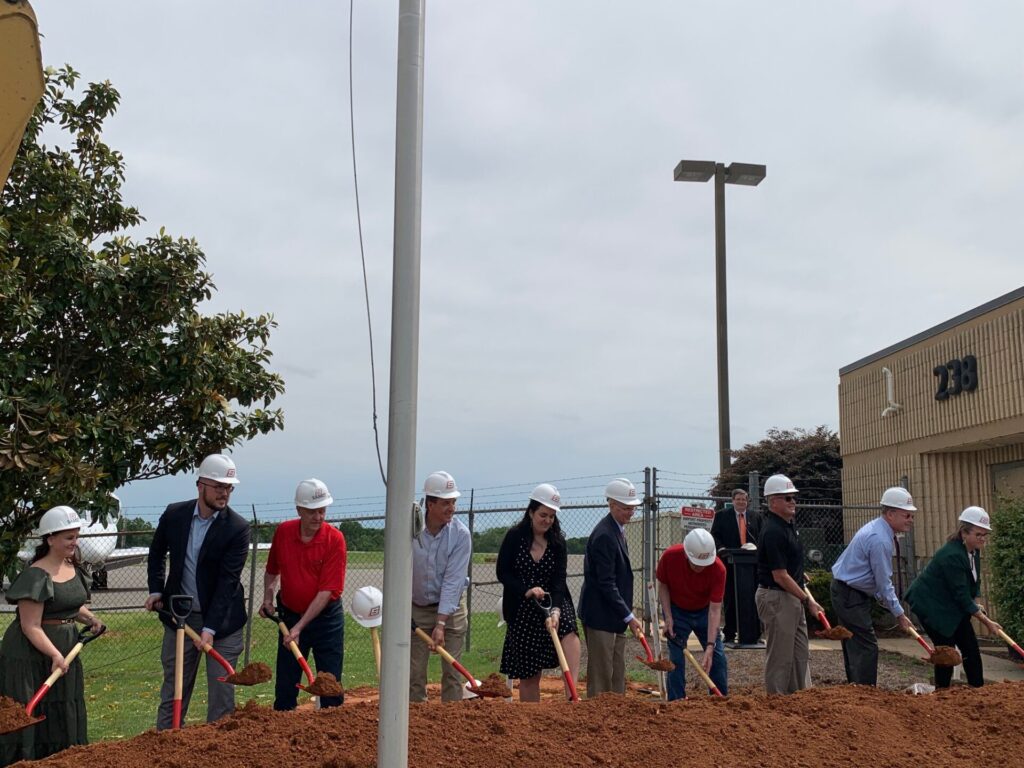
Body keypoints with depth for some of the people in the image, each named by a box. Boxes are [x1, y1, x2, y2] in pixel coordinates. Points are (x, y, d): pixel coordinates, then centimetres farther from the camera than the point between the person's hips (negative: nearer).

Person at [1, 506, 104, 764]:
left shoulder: (73, 567, 7)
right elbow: (31, 627, -21)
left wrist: (89, 618, 5)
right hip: (32, 654, -8)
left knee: (65, 718, 14)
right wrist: (55, 655, -29)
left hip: (67, 646, 8)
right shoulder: (36, 576, -18)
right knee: (33, 716, -2)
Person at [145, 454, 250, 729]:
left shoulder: (237, 528, -14)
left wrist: (210, 627, -22)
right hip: (179, 615, 3)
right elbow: (157, 554, 16)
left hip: (221, 618, -3)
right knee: (173, 688, 14)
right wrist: (156, 590, 5)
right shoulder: (174, 514, -3)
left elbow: (228, 580, -17)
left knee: (222, 691, 3)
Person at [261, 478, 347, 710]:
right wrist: (268, 597, 0)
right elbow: (272, 570, 14)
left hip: (326, 616, -3)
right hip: (289, 615, 3)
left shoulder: (335, 539, -16)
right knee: (285, 686, 10)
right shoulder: (283, 532, -5)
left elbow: (327, 591, -19)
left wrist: (300, 627, -22)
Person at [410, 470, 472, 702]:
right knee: (414, 672, 3)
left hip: (451, 608, -1)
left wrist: (440, 624, -23)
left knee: (452, 671, 1)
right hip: (416, 608, 1)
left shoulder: (461, 534, -16)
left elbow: (453, 581, -19)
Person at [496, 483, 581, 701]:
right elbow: (503, 573, -4)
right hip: (522, 610, -1)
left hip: (553, 603, 1)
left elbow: (559, 581, -9)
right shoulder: (514, 537, -5)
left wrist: (555, 610, -26)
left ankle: (571, 695, -36)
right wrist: (526, 590, -21)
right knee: (528, 674, 2)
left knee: (568, 630, -31)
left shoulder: (558, 542, 0)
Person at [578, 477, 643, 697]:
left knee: (618, 673, 16)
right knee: (601, 673, -1)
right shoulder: (604, 535, -21)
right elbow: (606, 583, -23)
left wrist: (626, 613, 17)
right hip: (600, 614, -10)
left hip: (614, 614, 10)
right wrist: (629, 616, -21)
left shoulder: (617, 530, 10)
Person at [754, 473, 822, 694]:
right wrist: (808, 600, -18)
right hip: (776, 597, -10)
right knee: (780, 656, -1)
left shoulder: (789, 525, 10)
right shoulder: (773, 531, -21)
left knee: (799, 653, 16)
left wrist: (799, 572, 20)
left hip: (792, 598, 10)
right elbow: (780, 577, -22)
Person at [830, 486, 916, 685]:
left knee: (854, 647, 14)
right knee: (866, 647, -8)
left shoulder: (879, 529, 10)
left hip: (847, 593, 11)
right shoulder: (880, 539, -23)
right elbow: (883, 582, -18)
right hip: (851, 597, -11)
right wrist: (899, 613, -9)